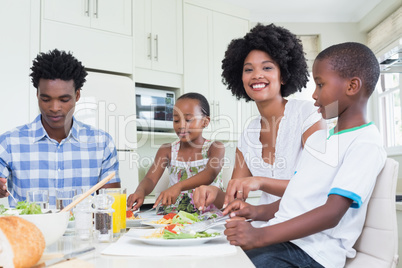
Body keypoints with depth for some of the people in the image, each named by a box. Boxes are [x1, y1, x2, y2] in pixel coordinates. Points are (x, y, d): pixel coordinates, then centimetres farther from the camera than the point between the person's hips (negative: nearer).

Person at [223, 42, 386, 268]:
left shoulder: (366, 145, -11)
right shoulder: (319, 138, 18)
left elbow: (332, 213, -20)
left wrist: (261, 236, -27)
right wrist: (258, 212, 6)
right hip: (281, 238, 8)